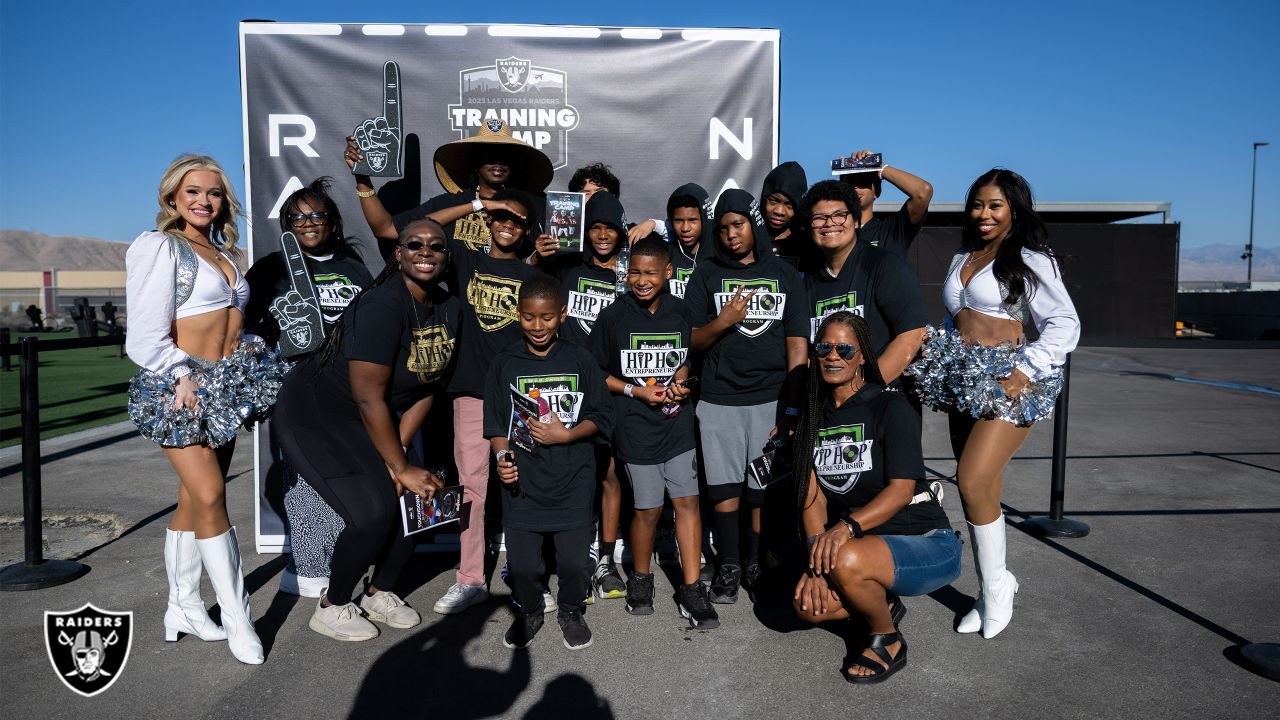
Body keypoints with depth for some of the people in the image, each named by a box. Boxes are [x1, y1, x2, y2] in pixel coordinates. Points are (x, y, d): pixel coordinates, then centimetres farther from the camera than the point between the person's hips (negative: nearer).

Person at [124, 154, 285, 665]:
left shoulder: (223, 252, 16)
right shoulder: (158, 247, -6)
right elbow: (146, 336, -13)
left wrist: (246, 365, 10)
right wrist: (182, 377, -19)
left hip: (227, 383, 7)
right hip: (183, 388, -7)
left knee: (194, 500, 11)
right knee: (210, 498, -11)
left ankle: (183, 607, 22)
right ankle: (237, 619, -4)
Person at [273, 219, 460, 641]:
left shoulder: (449, 310, -4)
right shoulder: (383, 304, -27)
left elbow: (425, 389, -1)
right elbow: (369, 397, -26)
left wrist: (396, 455, -8)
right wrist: (401, 467, -21)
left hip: (369, 422, 8)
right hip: (317, 412, -7)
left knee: (419, 500, 0)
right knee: (374, 513, -18)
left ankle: (379, 594, 24)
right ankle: (331, 608, 9)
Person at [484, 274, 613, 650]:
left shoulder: (580, 360, 1)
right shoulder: (505, 363, 3)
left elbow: (600, 418, 1)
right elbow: (495, 424, 5)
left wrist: (566, 435, -14)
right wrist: (502, 456, -12)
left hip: (572, 481, 0)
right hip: (522, 480, 1)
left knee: (575, 559, 6)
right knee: (521, 562, 6)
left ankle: (571, 610, 33)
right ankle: (528, 612, 33)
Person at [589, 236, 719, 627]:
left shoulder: (681, 312, 3)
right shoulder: (613, 316, -6)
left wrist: (679, 381, -2)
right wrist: (637, 391, -11)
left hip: (677, 422, 3)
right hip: (636, 424, -3)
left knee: (687, 500, 0)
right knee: (648, 507, 4)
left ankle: (691, 588, 11)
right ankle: (640, 578, 28)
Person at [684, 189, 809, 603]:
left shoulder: (784, 275, 8)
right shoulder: (707, 274, 8)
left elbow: (798, 344, 4)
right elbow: (691, 342, 6)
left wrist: (794, 409, -3)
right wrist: (722, 321, -15)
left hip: (771, 398, 0)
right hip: (719, 400, 0)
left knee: (765, 488, 2)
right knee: (724, 487, 3)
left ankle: (758, 567, 19)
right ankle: (728, 567, 17)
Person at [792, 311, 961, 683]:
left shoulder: (890, 406, -12)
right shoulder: (816, 415, 6)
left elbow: (902, 489, -21)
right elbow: (812, 496, -1)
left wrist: (848, 526, -36)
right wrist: (818, 546, -19)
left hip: (927, 543, -5)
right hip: (862, 543, 6)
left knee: (846, 561, -35)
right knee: (808, 604, -19)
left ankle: (888, 641, -4)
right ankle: (882, 605, 12)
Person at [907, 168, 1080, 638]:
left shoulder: (1030, 260, -3)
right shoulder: (962, 258, 18)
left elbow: (1065, 324, -9)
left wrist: (1026, 372, -20)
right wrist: (932, 346, 8)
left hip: (1004, 384, -7)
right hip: (962, 380, 7)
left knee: (974, 482, -16)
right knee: (981, 491, 9)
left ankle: (996, 586, 4)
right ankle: (992, 589, 20)